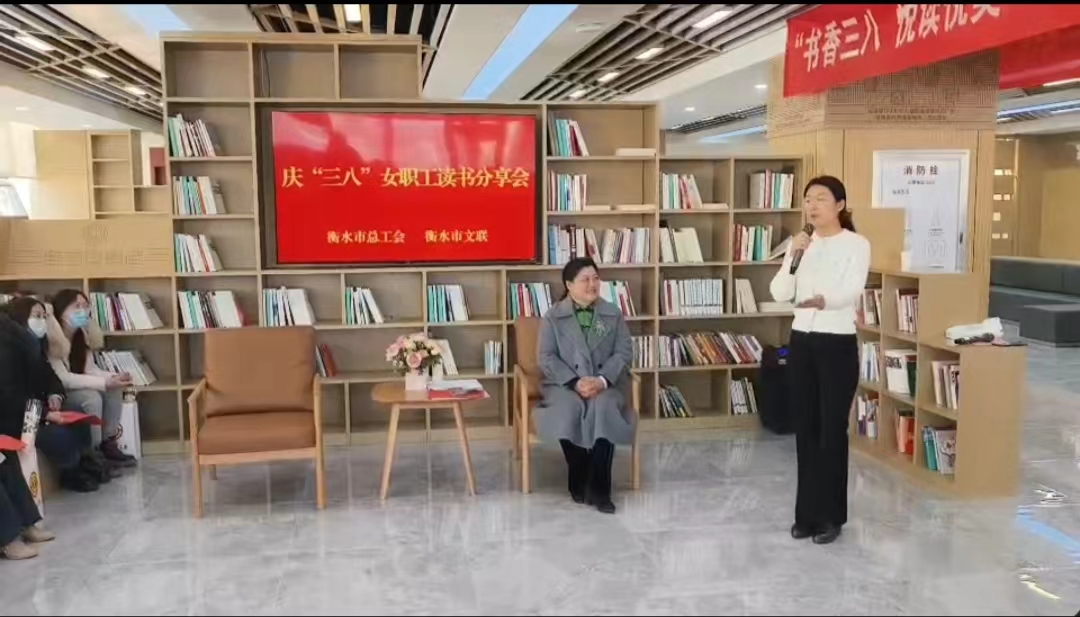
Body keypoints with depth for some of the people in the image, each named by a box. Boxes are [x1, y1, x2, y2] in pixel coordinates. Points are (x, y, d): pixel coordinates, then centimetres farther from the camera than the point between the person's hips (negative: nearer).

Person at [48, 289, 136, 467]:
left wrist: (113, 378, -19)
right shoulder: (52, 339, -24)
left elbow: (90, 368, 2)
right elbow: (61, 379, -30)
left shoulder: (80, 335, 4)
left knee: (114, 390, -12)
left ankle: (107, 444, -4)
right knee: (91, 396, -30)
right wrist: (104, 382, -33)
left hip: (77, 389, 8)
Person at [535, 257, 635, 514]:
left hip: (605, 384, 1)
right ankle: (578, 481, -16)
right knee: (570, 408, -35)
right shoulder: (553, 317, 4)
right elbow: (547, 358, -4)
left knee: (604, 406, -34)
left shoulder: (614, 314, 10)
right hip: (563, 384, -1)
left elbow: (624, 353, 2)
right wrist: (575, 382, -19)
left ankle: (599, 487, -28)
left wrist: (602, 380, -17)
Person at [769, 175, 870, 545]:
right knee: (805, 428, 9)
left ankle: (830, 515, 13)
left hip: (838, 345, -5)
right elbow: (779, 295, -2)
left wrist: (823, 300, -44)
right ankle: (807, 512, 19)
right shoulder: (802, 245, 8)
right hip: (801, 342, 5)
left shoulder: (856, 245, -6)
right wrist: (792, 257, -16)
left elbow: (851, 291, -23)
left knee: (832, 430, 0)